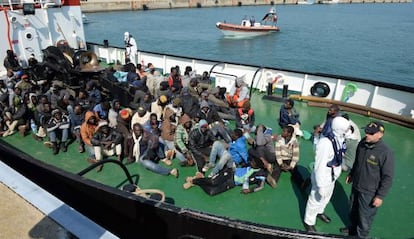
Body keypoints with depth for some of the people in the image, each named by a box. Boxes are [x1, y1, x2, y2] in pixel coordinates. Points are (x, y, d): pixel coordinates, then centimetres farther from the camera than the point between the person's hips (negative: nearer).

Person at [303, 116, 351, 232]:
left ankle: (319, 212, 59)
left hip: (332, 176, 8)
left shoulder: (340, 139, -11)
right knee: (316, 199, 14)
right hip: (323, 177, -8)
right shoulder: (326, 143, -35)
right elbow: (320, 166, -30)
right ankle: (308, 222, 39)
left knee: (327, 196, 30)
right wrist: (321, 186, -24)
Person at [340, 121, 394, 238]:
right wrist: (351, 174, 21)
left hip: (369, 192, -6)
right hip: (356, 186, 6)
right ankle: (352, 228, 51)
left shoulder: (386, 152, -26)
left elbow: (388, 177, -19)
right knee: (353, 211, 26)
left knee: (365, 216, 14)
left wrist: (380, 196, -16)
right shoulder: (362, 143, -7)